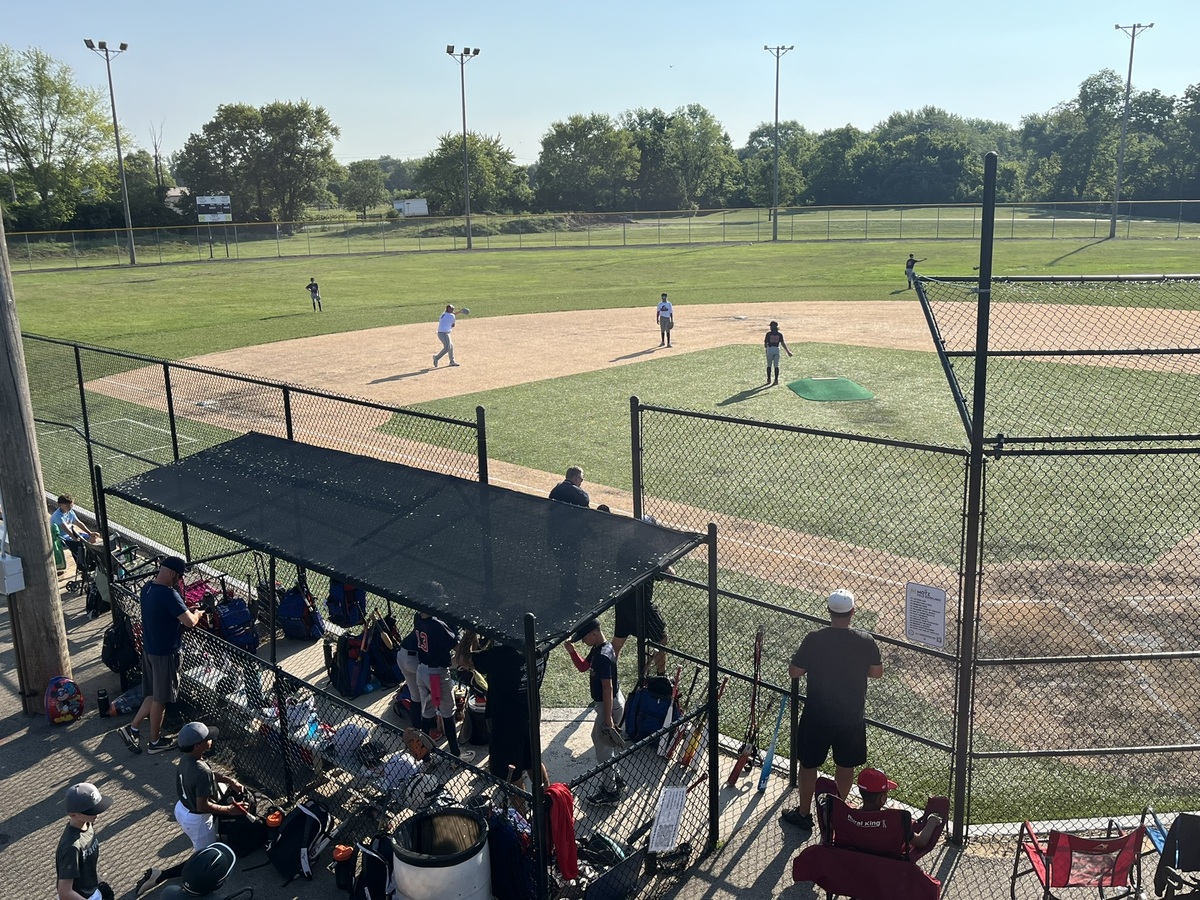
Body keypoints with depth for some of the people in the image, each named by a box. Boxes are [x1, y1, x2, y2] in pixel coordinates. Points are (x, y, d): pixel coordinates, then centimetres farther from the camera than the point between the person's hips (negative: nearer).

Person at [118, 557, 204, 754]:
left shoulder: (147, 588, 2)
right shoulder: (169, 594, -26)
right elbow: (190, 622, -24)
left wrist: (187, 610, 9)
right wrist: (197, 613, -3)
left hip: (149, 649, 8)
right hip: (165, 653, -8)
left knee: (154, 694, 23)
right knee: (160, 699, 8)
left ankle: (132, 729, 23)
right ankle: (155, 742, 22)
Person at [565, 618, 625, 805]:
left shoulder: (603, 656, -29)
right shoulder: (598, 649, 2)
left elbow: (608, 688, -29)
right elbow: (583, 667, 14)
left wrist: (608, 718, -27)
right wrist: (572, 651, -4)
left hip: (610, 705, -10)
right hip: (610, 702, 10)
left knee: (603, 748, 4)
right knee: (597, 738, 24)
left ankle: (610, 791, 19)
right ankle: (615, 778, 37)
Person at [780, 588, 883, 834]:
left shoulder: (814, 639, -18)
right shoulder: (865, 641, -13)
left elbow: (794, 672, -10)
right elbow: (877, 672, 2)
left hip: (817, 716, -1)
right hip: (852, 717, 2)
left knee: (808, 764, 16)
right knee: (846, 766, 21)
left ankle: (804, 814, 28)